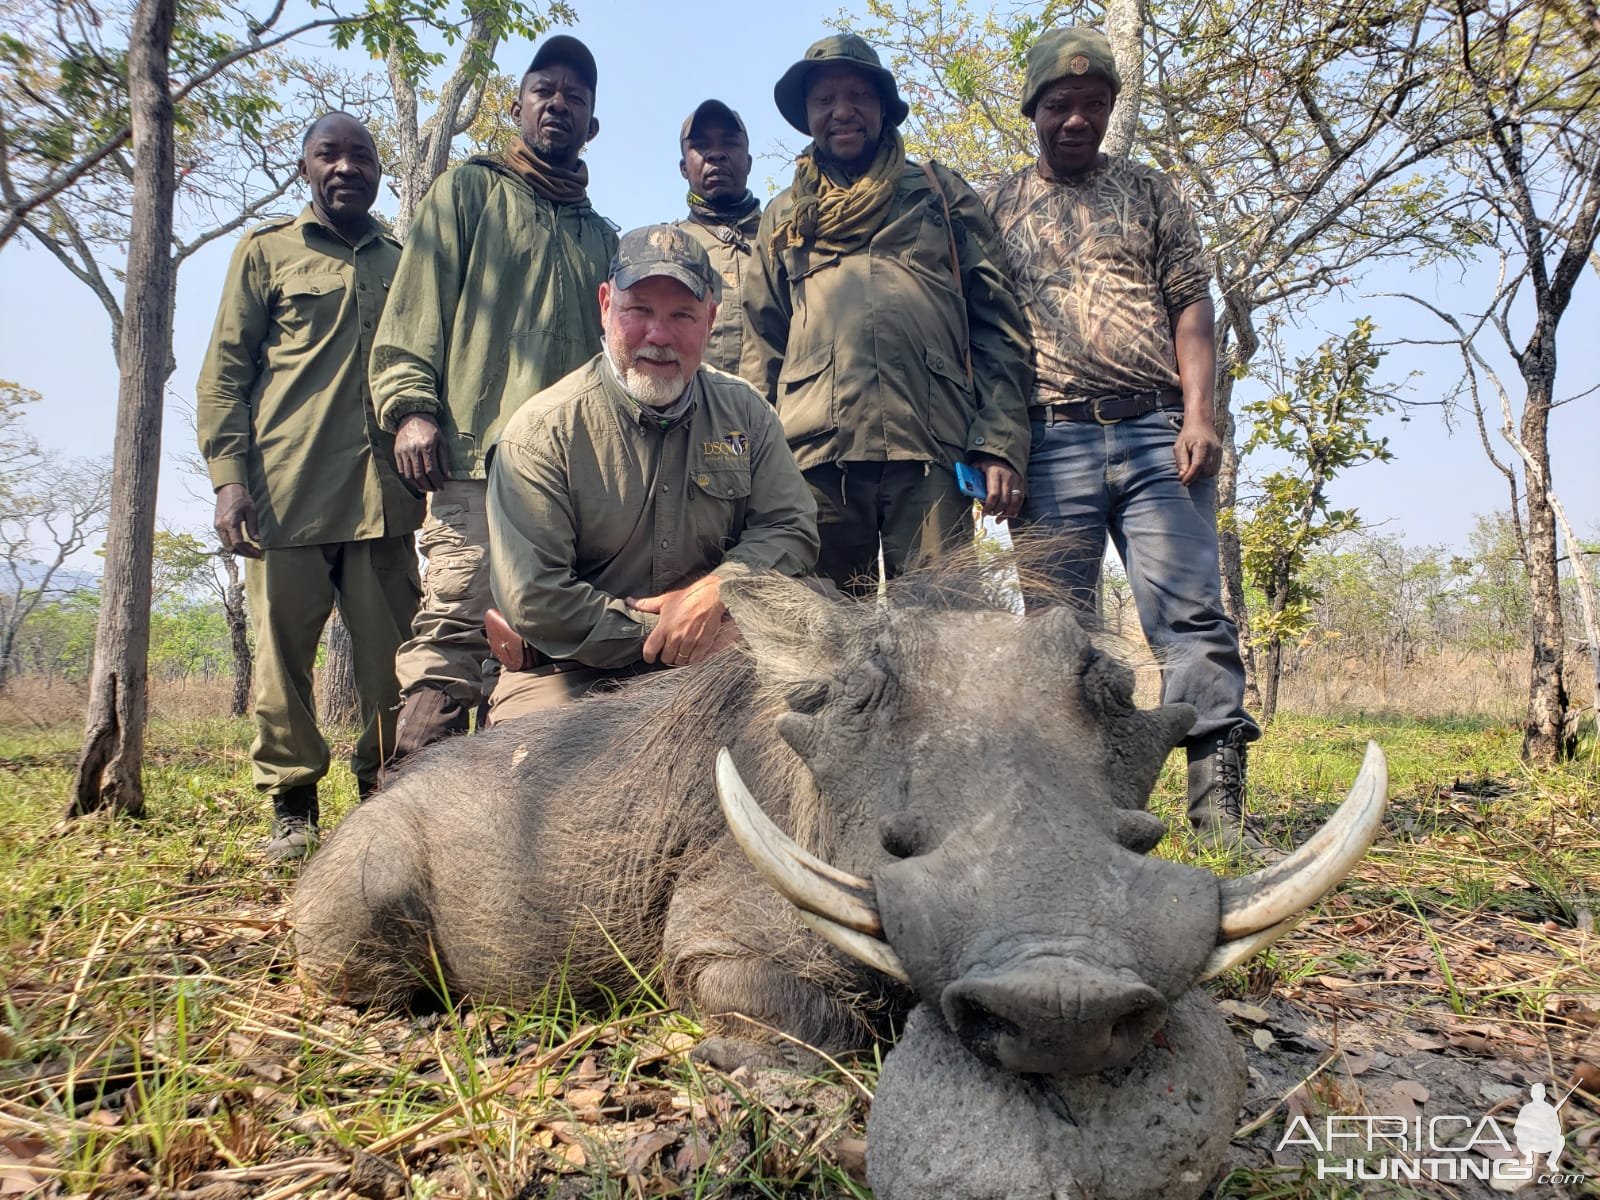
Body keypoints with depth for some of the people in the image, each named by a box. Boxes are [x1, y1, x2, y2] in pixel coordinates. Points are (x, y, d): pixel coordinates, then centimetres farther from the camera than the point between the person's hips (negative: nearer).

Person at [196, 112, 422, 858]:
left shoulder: (403, 261, 18)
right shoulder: (267, 251, 11)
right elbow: (223, 371, 5)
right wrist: (227, 475, -6)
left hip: (383, 493, 2)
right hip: (287, 489, -1)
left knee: (389, 653, 1)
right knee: (282, 649, 2)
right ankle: (291, 804, 14)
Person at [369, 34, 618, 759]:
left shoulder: (600, 236, 26)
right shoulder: (467, 192, 14)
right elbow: (415, 310, 4)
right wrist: (412, 407, -10)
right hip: (478, 456, -4)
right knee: (452, 633, -13)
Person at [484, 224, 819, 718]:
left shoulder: (745, 412, 6)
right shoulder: (541, 432, -9)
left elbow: (792, 529, 3)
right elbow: (532, 600, -15)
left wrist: (713, 593, -15)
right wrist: (662, 635, -15)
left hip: (719, 662, 3)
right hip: (571, 672, -3)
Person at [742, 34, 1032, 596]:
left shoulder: (942, 195, 18)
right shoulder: (781, 217, 23)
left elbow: (997, 327, 10)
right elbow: (760, 352, 18)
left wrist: (1002, 444, -3)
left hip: (930, 450, -1)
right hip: (815, 453, 2)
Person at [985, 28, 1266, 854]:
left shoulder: (1150, 193, 18)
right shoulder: (998, 208, 18)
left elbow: (1191, 306, 9)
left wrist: (1199, 412, -6)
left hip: (1157, 432, 0)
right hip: (1051, 440, 0)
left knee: (1192, 615, -7)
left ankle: (1219, 802, -5)